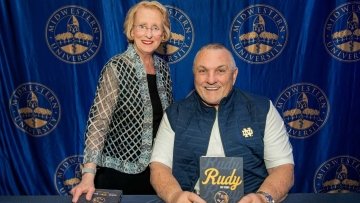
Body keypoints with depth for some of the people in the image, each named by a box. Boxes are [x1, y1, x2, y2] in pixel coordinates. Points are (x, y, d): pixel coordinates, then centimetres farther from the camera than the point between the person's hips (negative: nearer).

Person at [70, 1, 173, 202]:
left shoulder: (163, 67, 2)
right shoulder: (117, 67, -15)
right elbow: (98, 121, -19)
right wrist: (88, 175, -25)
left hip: (157, 167, 5)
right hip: (120, 170, -5)